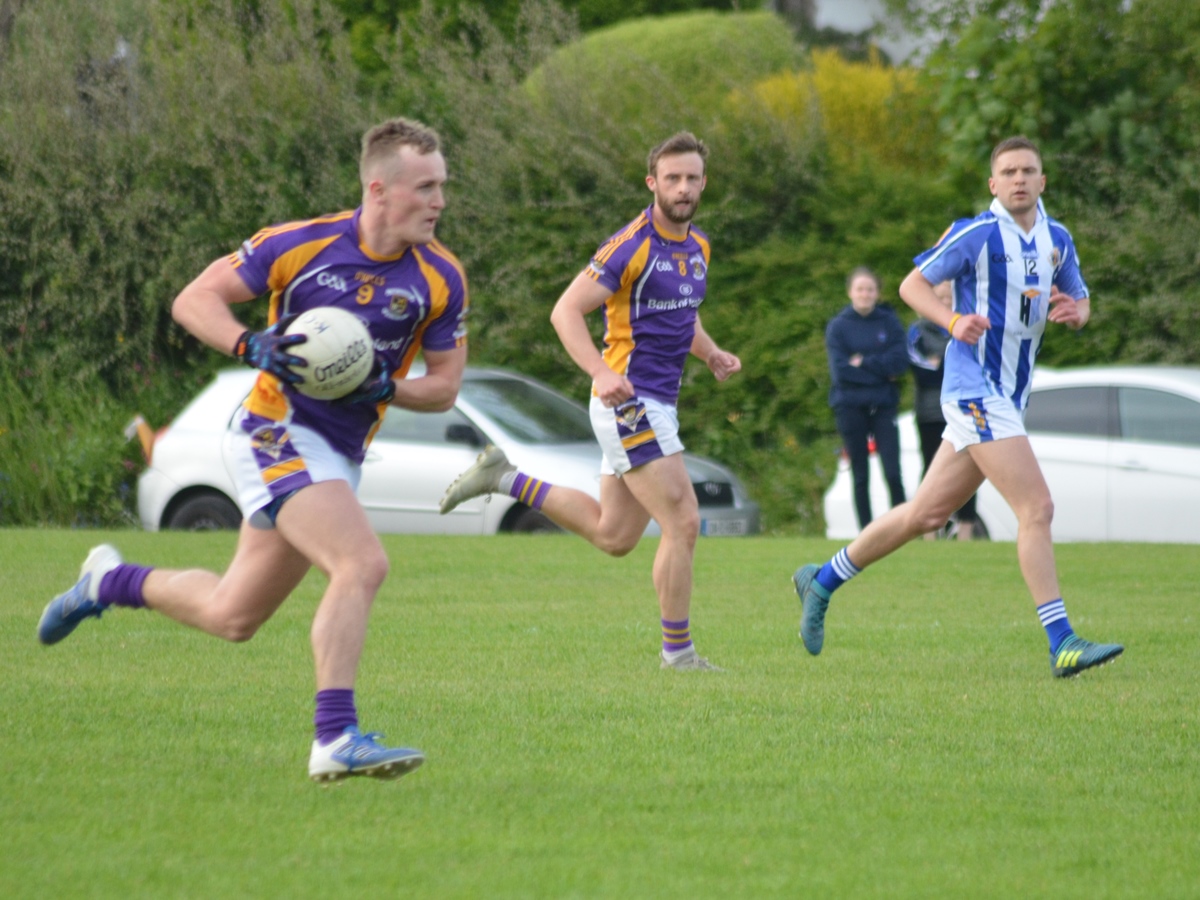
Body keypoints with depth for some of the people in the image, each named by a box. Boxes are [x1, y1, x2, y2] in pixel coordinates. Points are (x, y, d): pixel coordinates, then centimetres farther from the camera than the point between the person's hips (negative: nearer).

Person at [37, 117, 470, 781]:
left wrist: (385, 386, -16)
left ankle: (113, 581, 39)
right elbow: (194, 300, -4)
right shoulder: (301, 245, -11)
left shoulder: (441, 278, -2)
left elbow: (444, 385, 5)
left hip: (339, 457, 6)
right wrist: (251, 345, -22)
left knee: (232, 617, 14)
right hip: (276, 433, -6)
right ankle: (335, 739, -27)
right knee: (363, 563, -27)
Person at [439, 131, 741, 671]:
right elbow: (566, 310, -16)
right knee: (683, 522, -10)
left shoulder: (697, 246, 12)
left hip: (657, 405, 9)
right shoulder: (632, 245, -14)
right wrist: (602, 373, -30)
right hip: (629, 402, -9)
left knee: (613, 536, 15)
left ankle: (504, 479, 25)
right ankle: (677, 651, 1)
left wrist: (712, 354, 7)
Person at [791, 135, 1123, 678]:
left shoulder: (1057, 240, 10)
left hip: (1008, 398, 8)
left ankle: (822, 582, 28)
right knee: (1037, 508, -15)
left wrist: (1073, 311, -4)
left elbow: (1081, 302, 21)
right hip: (975, 392, -8)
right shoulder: (975, 234, -10)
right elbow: (912, 285, -4)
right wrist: (954, 320, -21)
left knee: (927, 513, 14)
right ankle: (1062, 644, -14)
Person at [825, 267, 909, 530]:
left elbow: (900, 361, -7)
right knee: (860, 476, 4)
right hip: (850, 406, 0)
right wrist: (881, 370, -10)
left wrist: (863, 362, -11)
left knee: (893, 473, -10)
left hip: (883, 405, 0)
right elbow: (840, 370, -9)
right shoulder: (838, 326, 1)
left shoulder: (890, 322, 4)